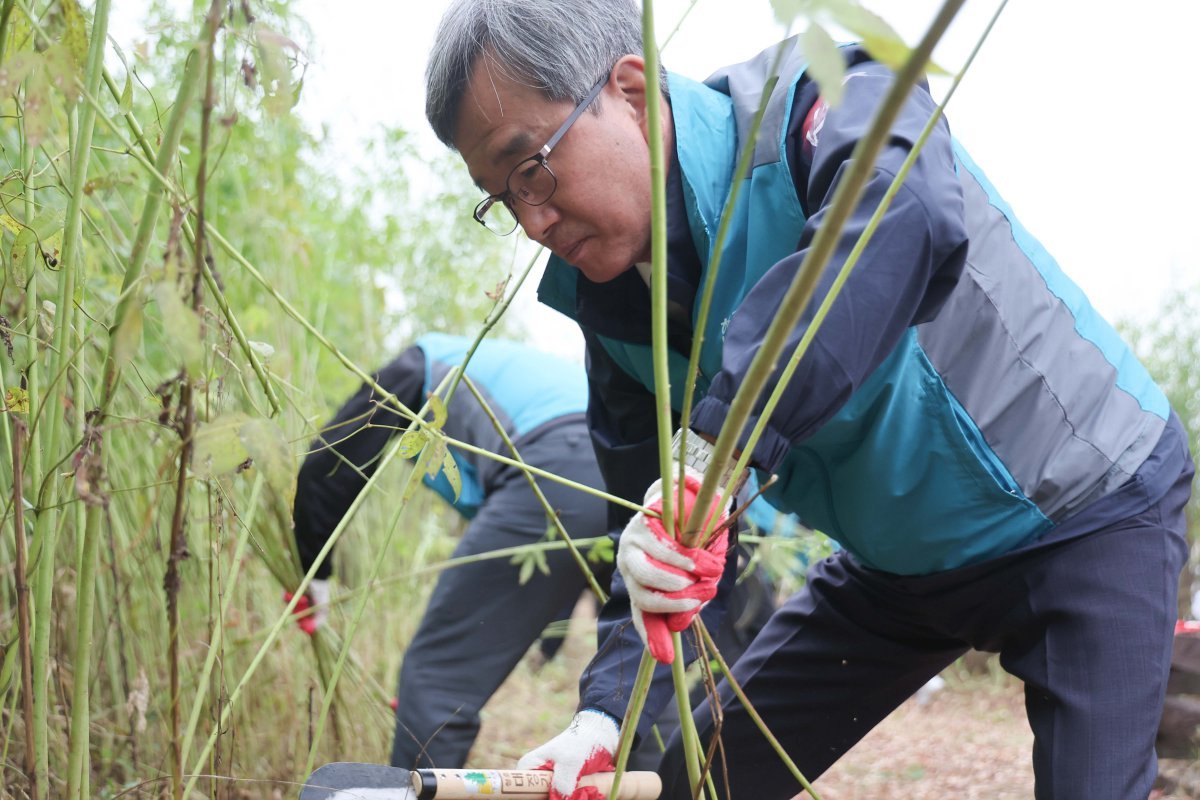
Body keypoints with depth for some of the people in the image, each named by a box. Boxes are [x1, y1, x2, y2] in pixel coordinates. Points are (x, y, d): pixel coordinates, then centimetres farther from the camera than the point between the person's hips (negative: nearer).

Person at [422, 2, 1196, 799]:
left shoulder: (809, 106, -28)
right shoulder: (613, 300, -7)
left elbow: (904, 212, -53)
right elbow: (658, 537, -5)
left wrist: (711, 455, -56)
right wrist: (605, 712, -20)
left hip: (1082, 514, -6)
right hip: (895, 560, 6)